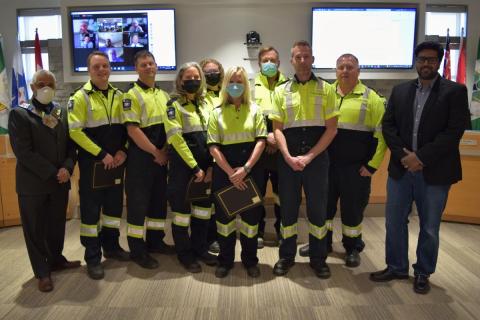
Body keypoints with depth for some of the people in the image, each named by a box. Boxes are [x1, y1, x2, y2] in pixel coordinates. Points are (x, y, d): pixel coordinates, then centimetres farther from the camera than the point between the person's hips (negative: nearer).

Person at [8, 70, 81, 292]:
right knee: (35, 229, 8)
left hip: (60, 181, 4)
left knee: (57, 225, 14)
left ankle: (56, 260, 34)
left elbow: (71, 144, 6)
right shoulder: (19, 114, -6)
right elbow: (23, 152, -14)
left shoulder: (62, 112, 9)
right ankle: (42, 272, 21)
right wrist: (51, 173, -16)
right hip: (33, 183, -4)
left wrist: (67, 168, -11)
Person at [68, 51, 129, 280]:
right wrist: (102, 154, -17)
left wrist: (123, 150, -5)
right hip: (92, 163, -5)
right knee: (91, 209, 2)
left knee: (114, 205, 14)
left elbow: (126, 127, 11)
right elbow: (75, 131, -14)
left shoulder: (119, 96, 8)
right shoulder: (81, 97, -7)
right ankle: (92, 257, 14)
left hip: (116, 162, 5)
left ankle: (111, 246, 31)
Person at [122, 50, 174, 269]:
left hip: (161, 157, 7)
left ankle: (155, 240, 29)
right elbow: (133, 130, -16)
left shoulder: (164, 95, 13)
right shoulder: (132, 95, -8)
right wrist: (156, 152, -14)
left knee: (159, 200, 14)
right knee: (138, 202, 1)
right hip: (140, 157, -7)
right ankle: (137, 250, 12)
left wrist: (164, 151, -2)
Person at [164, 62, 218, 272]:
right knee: (182, 209, 3)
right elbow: (176, 138, -14)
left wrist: (211, 165, -2)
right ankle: (184, 254, 18)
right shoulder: (174, 104, -6)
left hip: (205, 165, 6)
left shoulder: (205, 103, 12)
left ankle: (200, 248, 28)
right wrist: (194, 167, -15)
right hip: (183, 164, -6)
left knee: (203, 207, 13)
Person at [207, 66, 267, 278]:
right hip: (224, 169, 0)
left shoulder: (254, 110, 6)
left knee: (251, 215, 5)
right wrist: (230, 172, -13)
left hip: (251, 168, 0)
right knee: (224, 215, 6)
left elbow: (261, 140, -3)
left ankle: (250, 261, 23)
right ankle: (225, 261, 23)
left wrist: (245, 168, -15)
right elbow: (213, 146, -3)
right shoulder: (217, 112, 5)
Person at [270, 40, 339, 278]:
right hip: (288, 158, 1)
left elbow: (331, 129, -3)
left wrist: (308, 157, -11)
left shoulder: (326, 89, 2)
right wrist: (288, 157, -12)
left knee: (318, 208, 7)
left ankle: (318, 258, 24)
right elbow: (277, 128, 2)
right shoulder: (281, 91, 6)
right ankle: (287, 255, 25)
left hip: (317, 156, -1)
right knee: (288, 207, 9)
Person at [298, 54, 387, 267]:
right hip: (326, 163, 3)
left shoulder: (371, 98, -2)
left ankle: (353, 248, 28)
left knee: (353, 207, 8)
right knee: (323, 203, 13)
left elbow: (381, 133, -3)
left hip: (356, 166, -2)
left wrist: (373, 165, -7)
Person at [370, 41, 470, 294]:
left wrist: (421, 157, -16)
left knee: (429, 228, 10)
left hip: (434, 172, -3)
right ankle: (396, 267, 29)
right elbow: (388, 125, 4)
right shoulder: (399, 90, 9)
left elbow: (454, 131, -11)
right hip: (401, 169, 3)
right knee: (394, 222, 11)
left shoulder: (455, 91, -2)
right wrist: (402, 155, -10)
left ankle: (423, 273, 28)